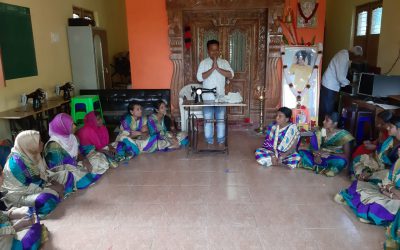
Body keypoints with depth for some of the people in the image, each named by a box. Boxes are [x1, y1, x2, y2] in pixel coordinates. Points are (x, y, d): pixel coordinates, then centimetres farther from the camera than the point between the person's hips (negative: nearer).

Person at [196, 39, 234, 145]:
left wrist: (218, 68, -19)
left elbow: (231, 75, -10)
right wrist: (212, 68, -20)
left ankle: (221, 140, 20)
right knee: (208, 120, 6)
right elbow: (200, 77, -13)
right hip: (207, 97, -1)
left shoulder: (224, 62, 4)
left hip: (220, 97, 1)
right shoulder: (203, 63, -1)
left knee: (221, 119, 8)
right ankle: (209, 141, 18)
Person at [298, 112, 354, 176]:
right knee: (301, 152, -15)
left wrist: (329, 153, -24)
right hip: (320, 157, 4)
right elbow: (313, 147, -1)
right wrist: (316, 155, -23)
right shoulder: (321, 131, 1)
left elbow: (346, 156, -14)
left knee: (341, 161, -38)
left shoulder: (344, 135, -11)